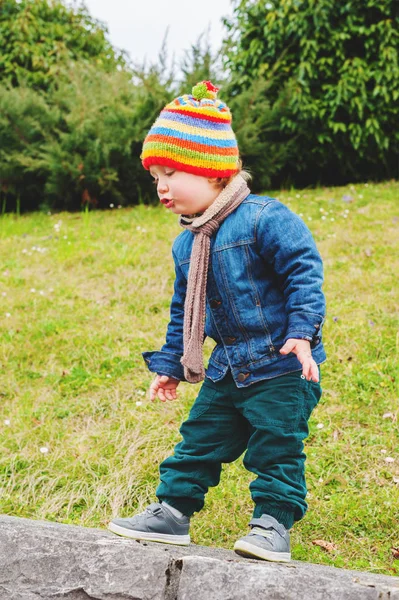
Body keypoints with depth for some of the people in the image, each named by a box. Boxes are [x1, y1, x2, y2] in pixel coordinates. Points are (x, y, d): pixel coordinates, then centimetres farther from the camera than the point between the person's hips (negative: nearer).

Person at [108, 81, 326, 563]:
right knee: (199, 440, 11)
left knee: (276, 446, -3)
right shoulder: (185, 244, 9)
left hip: (281, 366, -7)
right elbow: (183, 312, 19)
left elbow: (304, 272, -18)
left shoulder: (265, 219, -16)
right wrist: (169, 365, 20)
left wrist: (301, 332, -26)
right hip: (227, 370, 7)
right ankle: (172, 511, 20)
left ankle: (273, 522, 8)